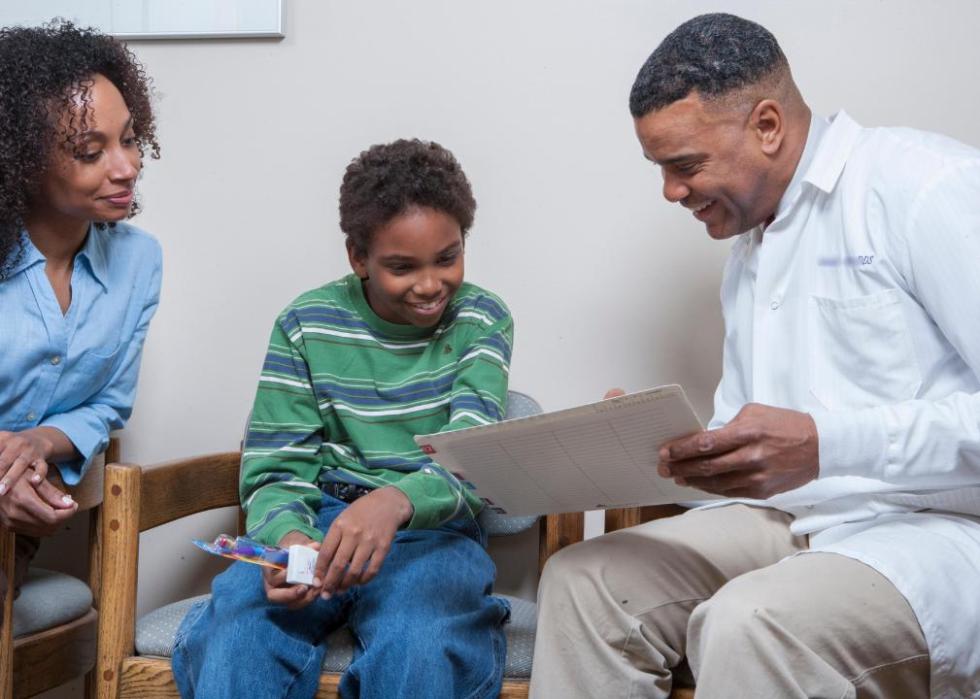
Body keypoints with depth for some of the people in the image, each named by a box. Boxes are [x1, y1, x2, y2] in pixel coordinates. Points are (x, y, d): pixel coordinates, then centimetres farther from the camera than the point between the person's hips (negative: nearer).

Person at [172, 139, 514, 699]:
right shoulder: (306, 325, 3)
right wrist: (288, 537, -23)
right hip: (320, 522, 1)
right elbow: (275, 469, 3)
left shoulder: (482, 321, 2)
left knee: (419, 646, -35)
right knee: (239, 623, -32)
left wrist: (394, 501, -36)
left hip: (431, 527, 0)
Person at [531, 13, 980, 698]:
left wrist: (828, 442, -29)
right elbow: (741, 441, 21)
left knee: (750, 625, -35)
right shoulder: (747, 251, 18)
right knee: (582, 580, -5)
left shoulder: (924, 186, -10)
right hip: (794, 521, 8)